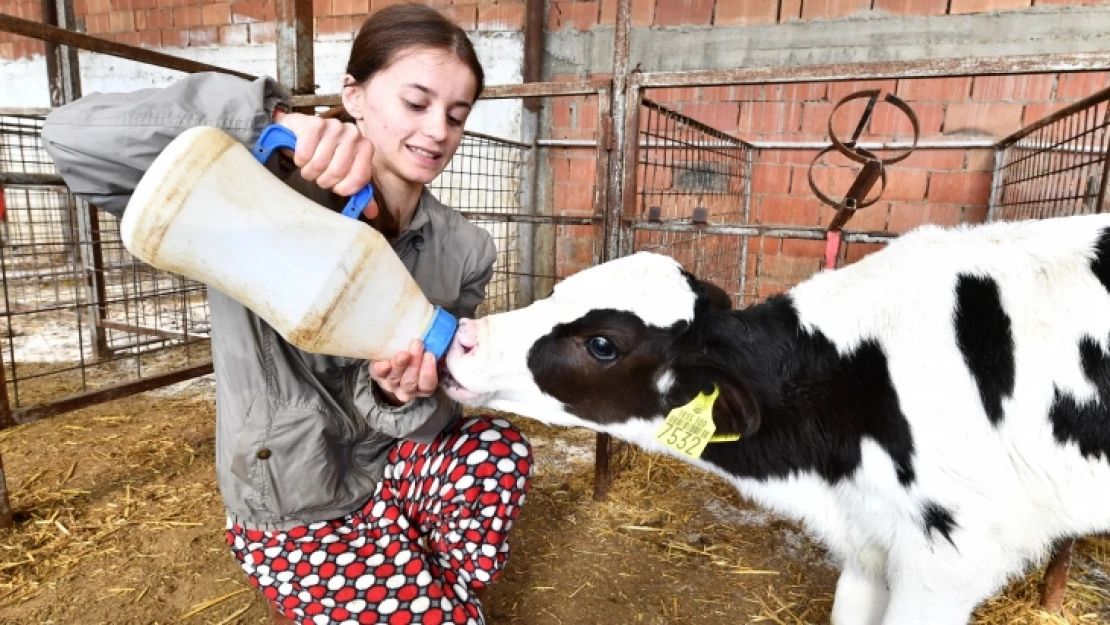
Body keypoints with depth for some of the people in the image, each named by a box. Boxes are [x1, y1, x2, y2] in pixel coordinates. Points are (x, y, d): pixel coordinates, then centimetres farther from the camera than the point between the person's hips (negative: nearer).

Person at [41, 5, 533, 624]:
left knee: (501, 448, -22)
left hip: (398, 467, 4)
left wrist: (404, 395, -30)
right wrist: (267, 123, -41)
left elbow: (435, 405, -5)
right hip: (296, 509, -3)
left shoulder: (466, 251, -8)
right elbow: (75, 138, -28)